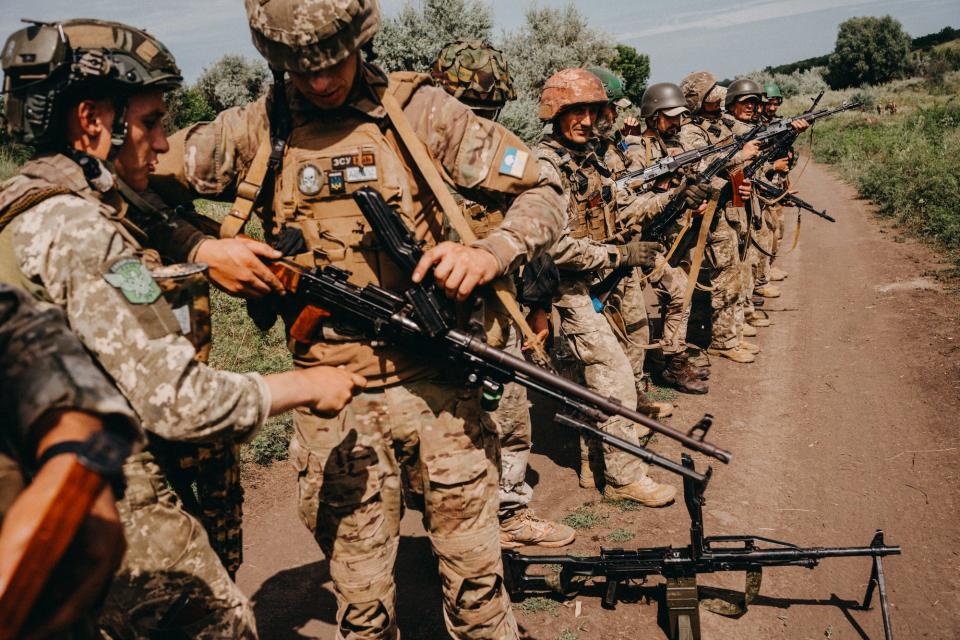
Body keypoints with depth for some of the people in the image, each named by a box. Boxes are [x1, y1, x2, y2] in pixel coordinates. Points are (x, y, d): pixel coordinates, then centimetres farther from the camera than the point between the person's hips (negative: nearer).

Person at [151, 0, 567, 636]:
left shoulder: (420, 110, 0)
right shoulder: (255, 129, 4)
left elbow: (542, 189, 1)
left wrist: (492, 253, -18)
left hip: (434, 385, -1)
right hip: (332, 401, 1)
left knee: (476, 576, 11)